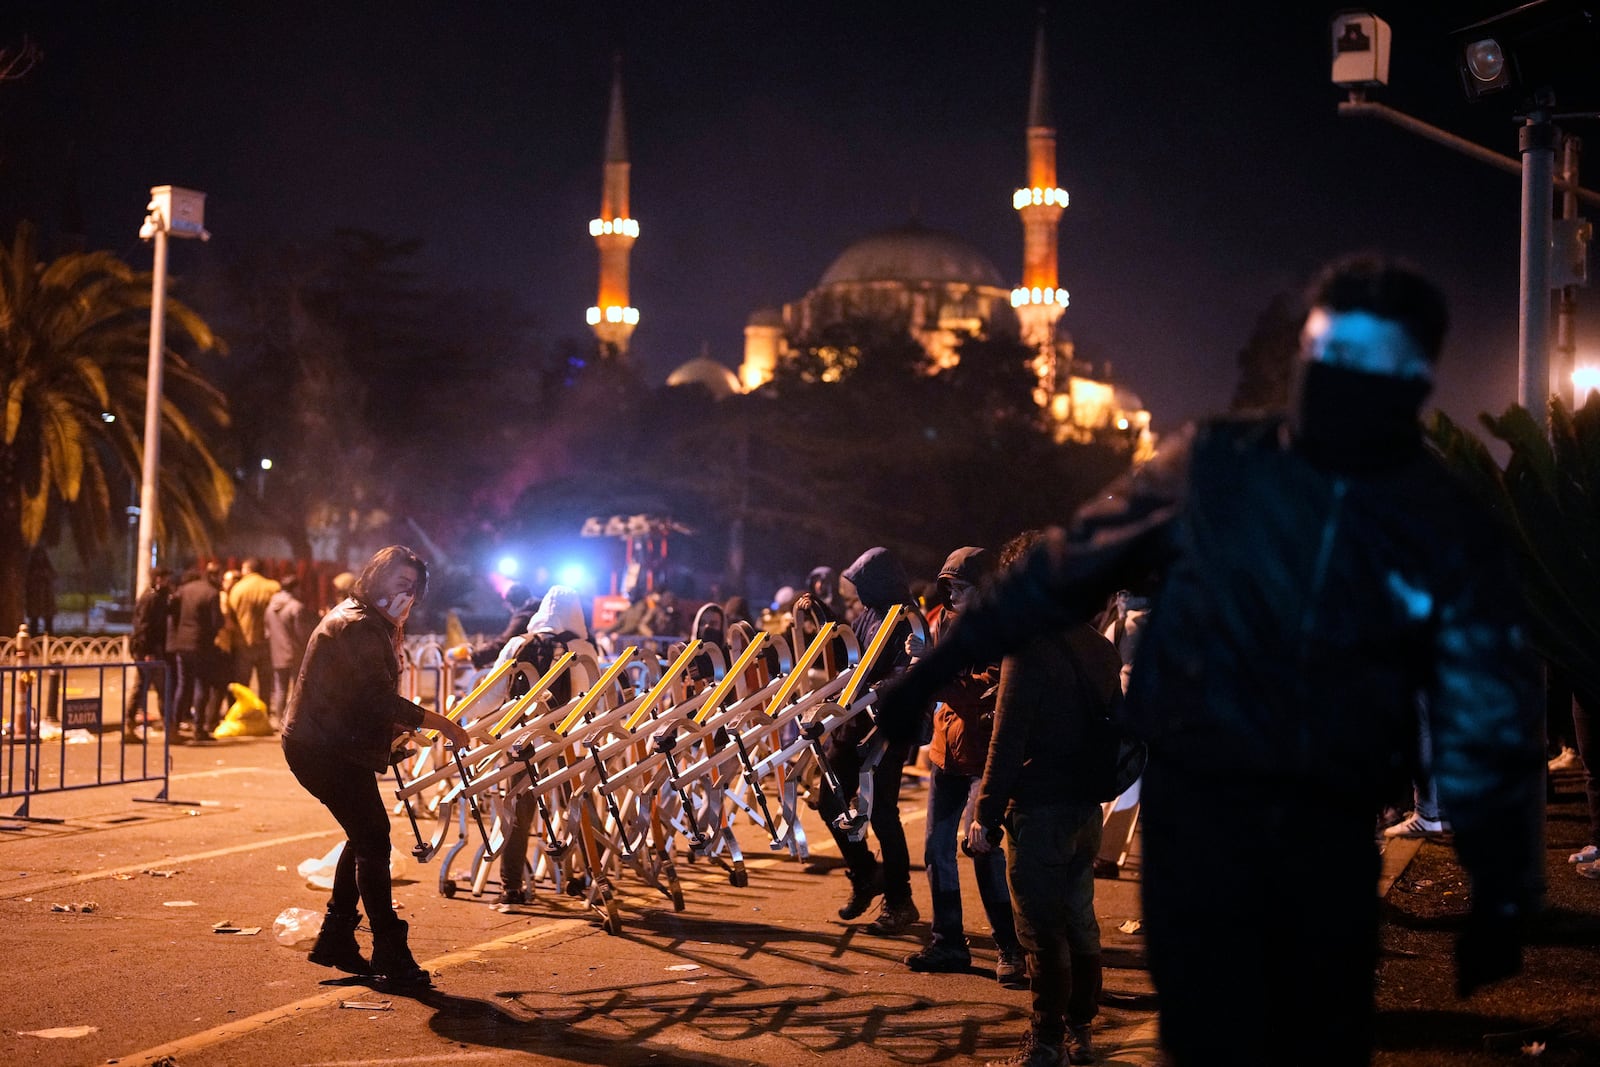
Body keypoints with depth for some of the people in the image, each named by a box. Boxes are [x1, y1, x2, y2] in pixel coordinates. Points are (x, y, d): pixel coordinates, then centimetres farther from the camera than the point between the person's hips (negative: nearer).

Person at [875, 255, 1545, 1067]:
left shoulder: (1448, 530, -1)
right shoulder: (1214, 468, -4)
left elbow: (1488, 718, 5)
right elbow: (1067, 568, 4)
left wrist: (1502, 891, 4)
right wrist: (935, 668, 6)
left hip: (1332, 829, 2)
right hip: (1197, 809, -2)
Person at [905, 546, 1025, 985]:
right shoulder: (942, 620, 7)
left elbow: (990, 689, -28)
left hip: (985, 753, -7)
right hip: (947, 750, 7)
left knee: (985, 849, -9)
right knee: (937, 847, 8)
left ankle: (1012, 948, 2)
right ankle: (947, 943, 18)